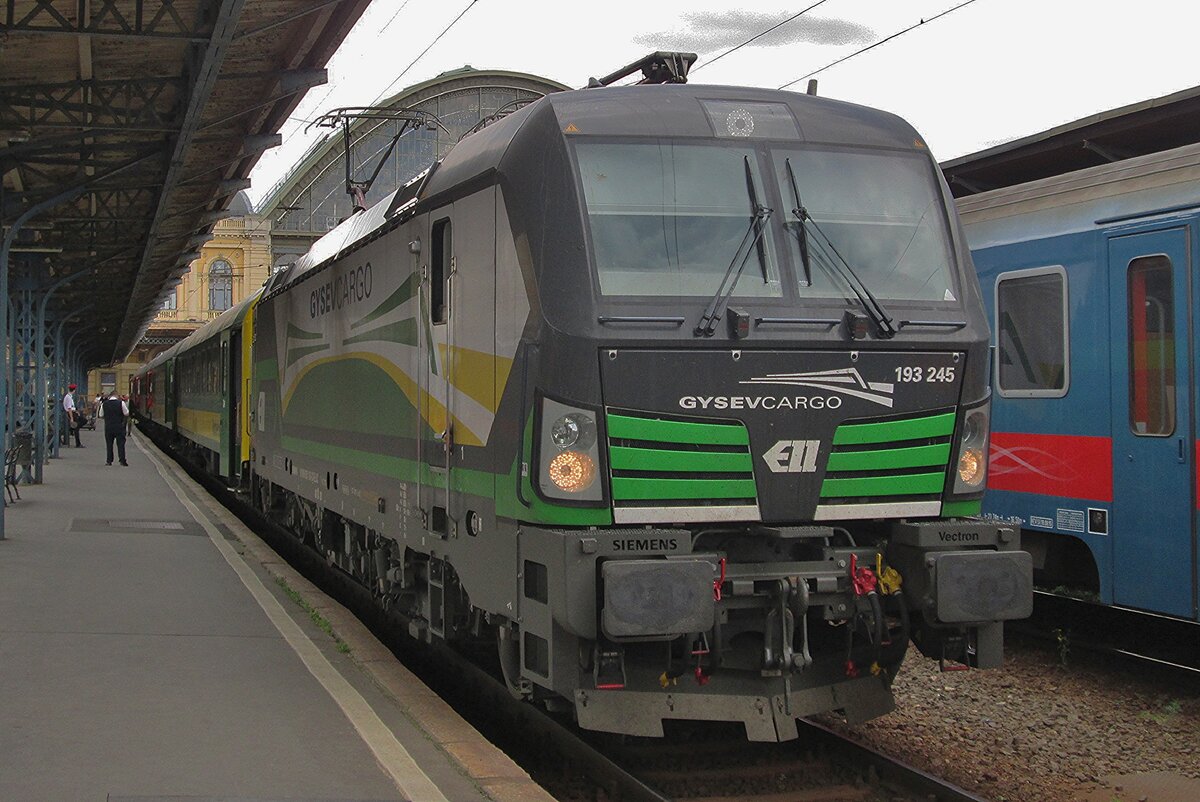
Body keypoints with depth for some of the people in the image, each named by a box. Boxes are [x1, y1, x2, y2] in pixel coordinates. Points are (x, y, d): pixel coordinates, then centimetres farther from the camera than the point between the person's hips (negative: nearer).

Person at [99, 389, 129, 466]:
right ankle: (122, 461, -1)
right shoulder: (121, 403, -8)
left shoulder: (104, 404, 1)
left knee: (109, 444, 11)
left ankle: (109, 461, 10)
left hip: (108, 426, 2)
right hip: (119, 426, -2)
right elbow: (126, 414, -3)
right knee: (120, 443, 3)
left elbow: (101, 415, 9)